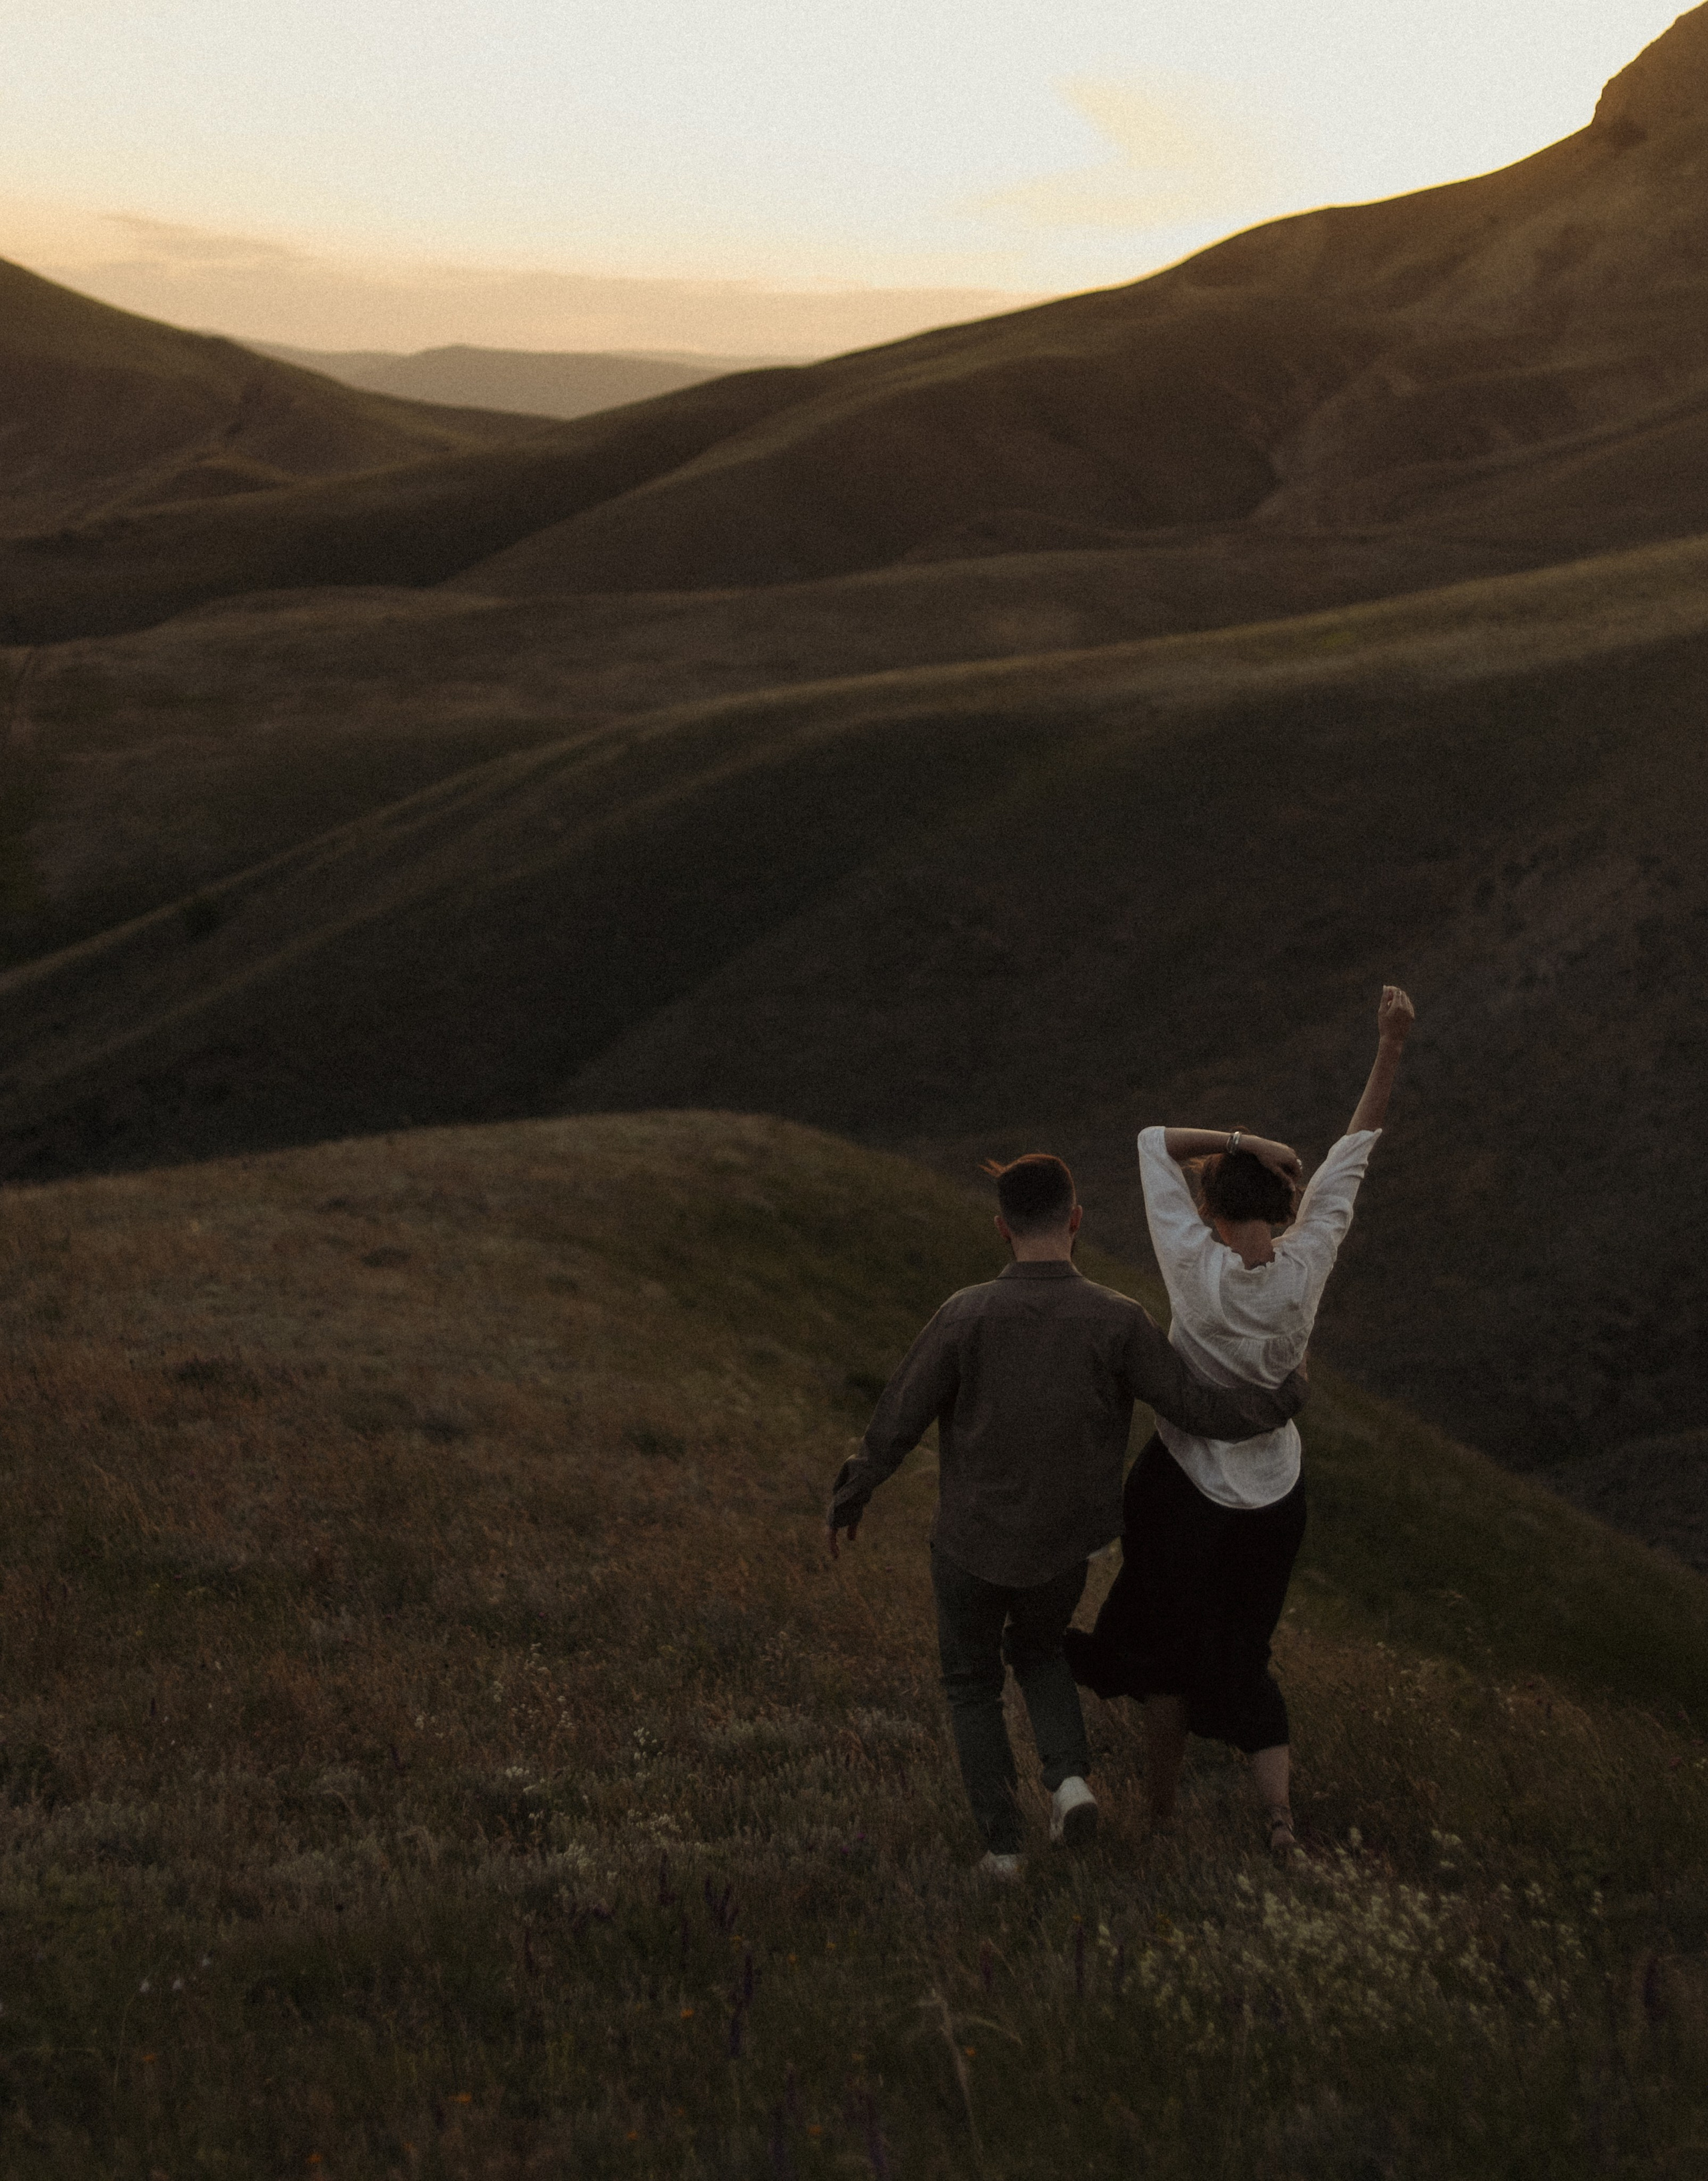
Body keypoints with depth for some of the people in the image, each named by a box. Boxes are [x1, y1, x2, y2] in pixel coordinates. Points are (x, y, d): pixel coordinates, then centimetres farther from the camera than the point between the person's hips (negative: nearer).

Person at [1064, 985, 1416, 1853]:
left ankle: (1159, 1814, 28)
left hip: (1182, 1489, -3)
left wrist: (1242, 1141, -24)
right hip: (1274, 1494, 3)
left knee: (1170, 1650, 17)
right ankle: (1278, 1811, -1)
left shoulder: (1197, 1270, -22)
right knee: (1239, 1659, 17)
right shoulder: (1306, 1266, -15)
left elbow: (1153, 1143, -13)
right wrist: (1390, 1047, -6)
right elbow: (1354, 1153, -8)